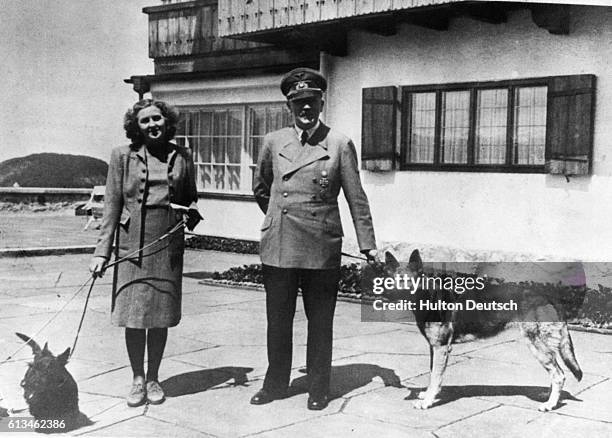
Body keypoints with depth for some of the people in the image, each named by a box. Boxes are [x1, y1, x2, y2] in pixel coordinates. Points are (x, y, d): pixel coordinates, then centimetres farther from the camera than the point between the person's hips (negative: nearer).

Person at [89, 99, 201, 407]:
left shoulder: (182, 157, 8)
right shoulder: (123, 156, 3)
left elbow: (191, 197, 21)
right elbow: (111, 205, 1)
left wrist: (192, 214, -3)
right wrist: (102, 251, -4)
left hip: (169, 247, 2)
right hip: (132, 246, -1)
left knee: (161, 315, 7)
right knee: (133, 315, 1)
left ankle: (153, 378, 22)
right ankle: (137, 379, 17)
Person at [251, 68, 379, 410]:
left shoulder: (340, 145, -1)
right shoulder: (274, 142, 6)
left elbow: (357, 199, 1)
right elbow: (260, 188, 22)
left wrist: (368, 245, -1)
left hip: (322, 250, -2)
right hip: (278, 248, 2)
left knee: (320, 322, 8)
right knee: (278, 320, 11)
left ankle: (319, 388, 23)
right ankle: (276, 383, 28)